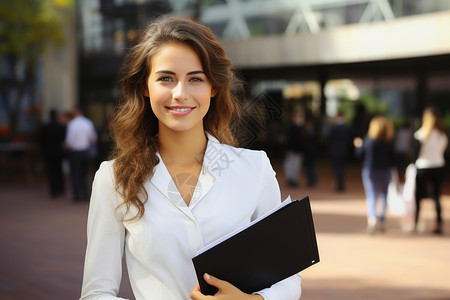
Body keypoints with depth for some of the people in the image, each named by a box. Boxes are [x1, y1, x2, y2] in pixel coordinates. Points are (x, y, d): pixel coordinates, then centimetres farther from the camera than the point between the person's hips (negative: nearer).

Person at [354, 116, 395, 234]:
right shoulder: (389, 142, -7)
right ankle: (381, 222, 13)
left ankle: (372, 218, -24)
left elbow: (360, 153, 3)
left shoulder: (368, 140, -6)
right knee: (384, 195, 12)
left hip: (369, 171, 0)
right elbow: (393, 158, -6)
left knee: (371, 196, -1)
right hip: (385, 171, 0)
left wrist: (358, 145, 22)